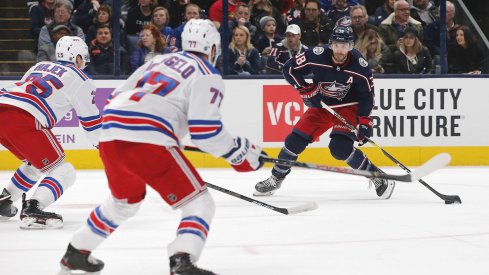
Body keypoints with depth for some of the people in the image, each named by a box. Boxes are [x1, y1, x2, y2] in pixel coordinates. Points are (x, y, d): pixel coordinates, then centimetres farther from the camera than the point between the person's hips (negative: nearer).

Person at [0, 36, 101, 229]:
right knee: (63, 172, -3)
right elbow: (90, 119, 13)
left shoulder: (40, 66, 31)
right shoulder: (80, 79, 12)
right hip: (23, 120, -8)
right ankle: (33, 211, -24)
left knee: (36, 162, 30)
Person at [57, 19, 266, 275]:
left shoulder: (160, 60, 28)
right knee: (198, 202, 0)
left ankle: (75, 253, 39)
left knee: (125, 199, 32)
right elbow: (205, 130, -6)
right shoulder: (208, 75, 7)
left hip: (110, 134, 8)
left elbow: (119, 97, 27)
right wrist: (241, 151, 6)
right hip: (149, 140, -8)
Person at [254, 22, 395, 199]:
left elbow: (367, 95, -10)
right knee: (295, 140, -3)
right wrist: (305, 89, -19)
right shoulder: (317, 55, -22)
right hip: (321, 105, 3)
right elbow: (289, 68, -10)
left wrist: (364, 122, -18)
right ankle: (275, 179, 18)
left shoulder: (359, 66, -21)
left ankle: (377, 177, -11)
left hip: (348, 107, -3)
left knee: (340, 147, -24)